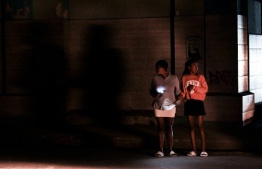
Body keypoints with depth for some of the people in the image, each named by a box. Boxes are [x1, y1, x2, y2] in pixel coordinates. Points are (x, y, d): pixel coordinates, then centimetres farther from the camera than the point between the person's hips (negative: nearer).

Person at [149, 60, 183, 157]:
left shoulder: (174, 78, 1)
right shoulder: (155, 79, 4)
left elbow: (178, 92, 8)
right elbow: (151, 91, 13)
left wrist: (178, 100, -8)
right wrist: (155, 95, -7)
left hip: (170, 106, -1)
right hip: (158, 106, 1)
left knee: (169, 128, -2)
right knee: (160, 128, 0)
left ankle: (171, 150, 3)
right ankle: (160, 150, 3)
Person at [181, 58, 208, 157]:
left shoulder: (200, 77, 6)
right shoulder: (184, 78, 11)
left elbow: (205, 89, 0)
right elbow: (183, 91, 14)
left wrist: (194, 88, -11)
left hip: (198, 102, -2)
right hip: (188, 103, 2)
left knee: (200, 126, -6)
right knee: (191, 127, 3)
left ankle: (203, 150, -6)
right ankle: (194, 150, 6)